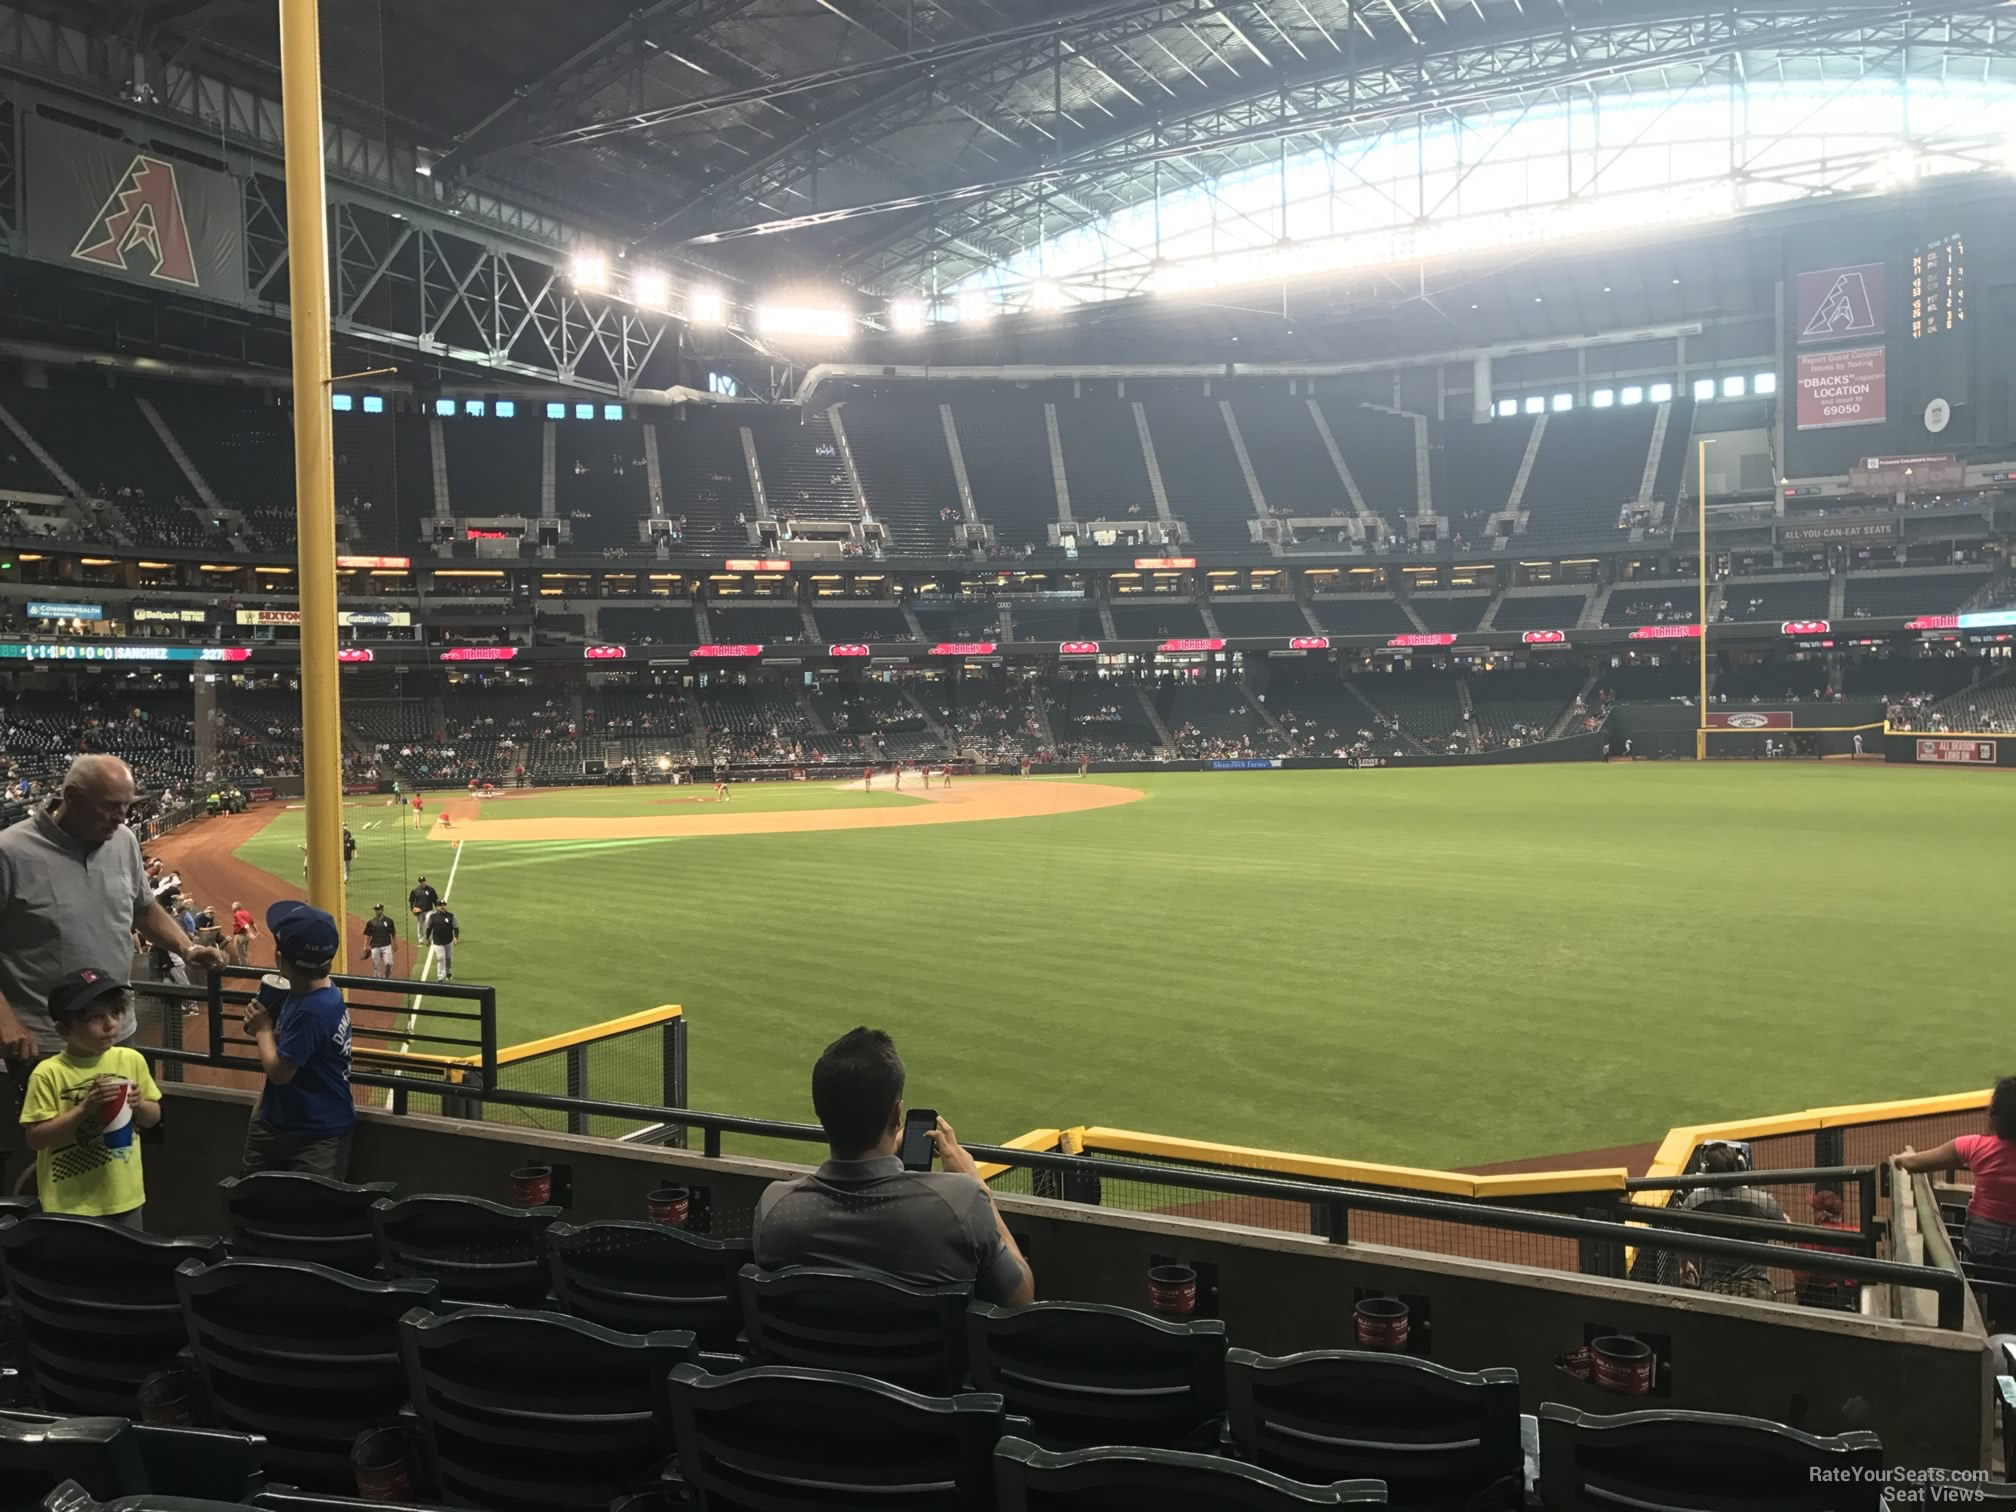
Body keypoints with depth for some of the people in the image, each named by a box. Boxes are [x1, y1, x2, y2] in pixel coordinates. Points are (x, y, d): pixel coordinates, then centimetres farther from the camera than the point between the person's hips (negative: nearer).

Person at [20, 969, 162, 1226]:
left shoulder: (131, 1060, -2)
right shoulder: (49, 1073, -14)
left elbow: (154, 1118, 9)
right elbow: (34, 1137, -14)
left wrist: (139, 1105, -14)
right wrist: (85, 1109, -25)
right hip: (69, 1204, -3)